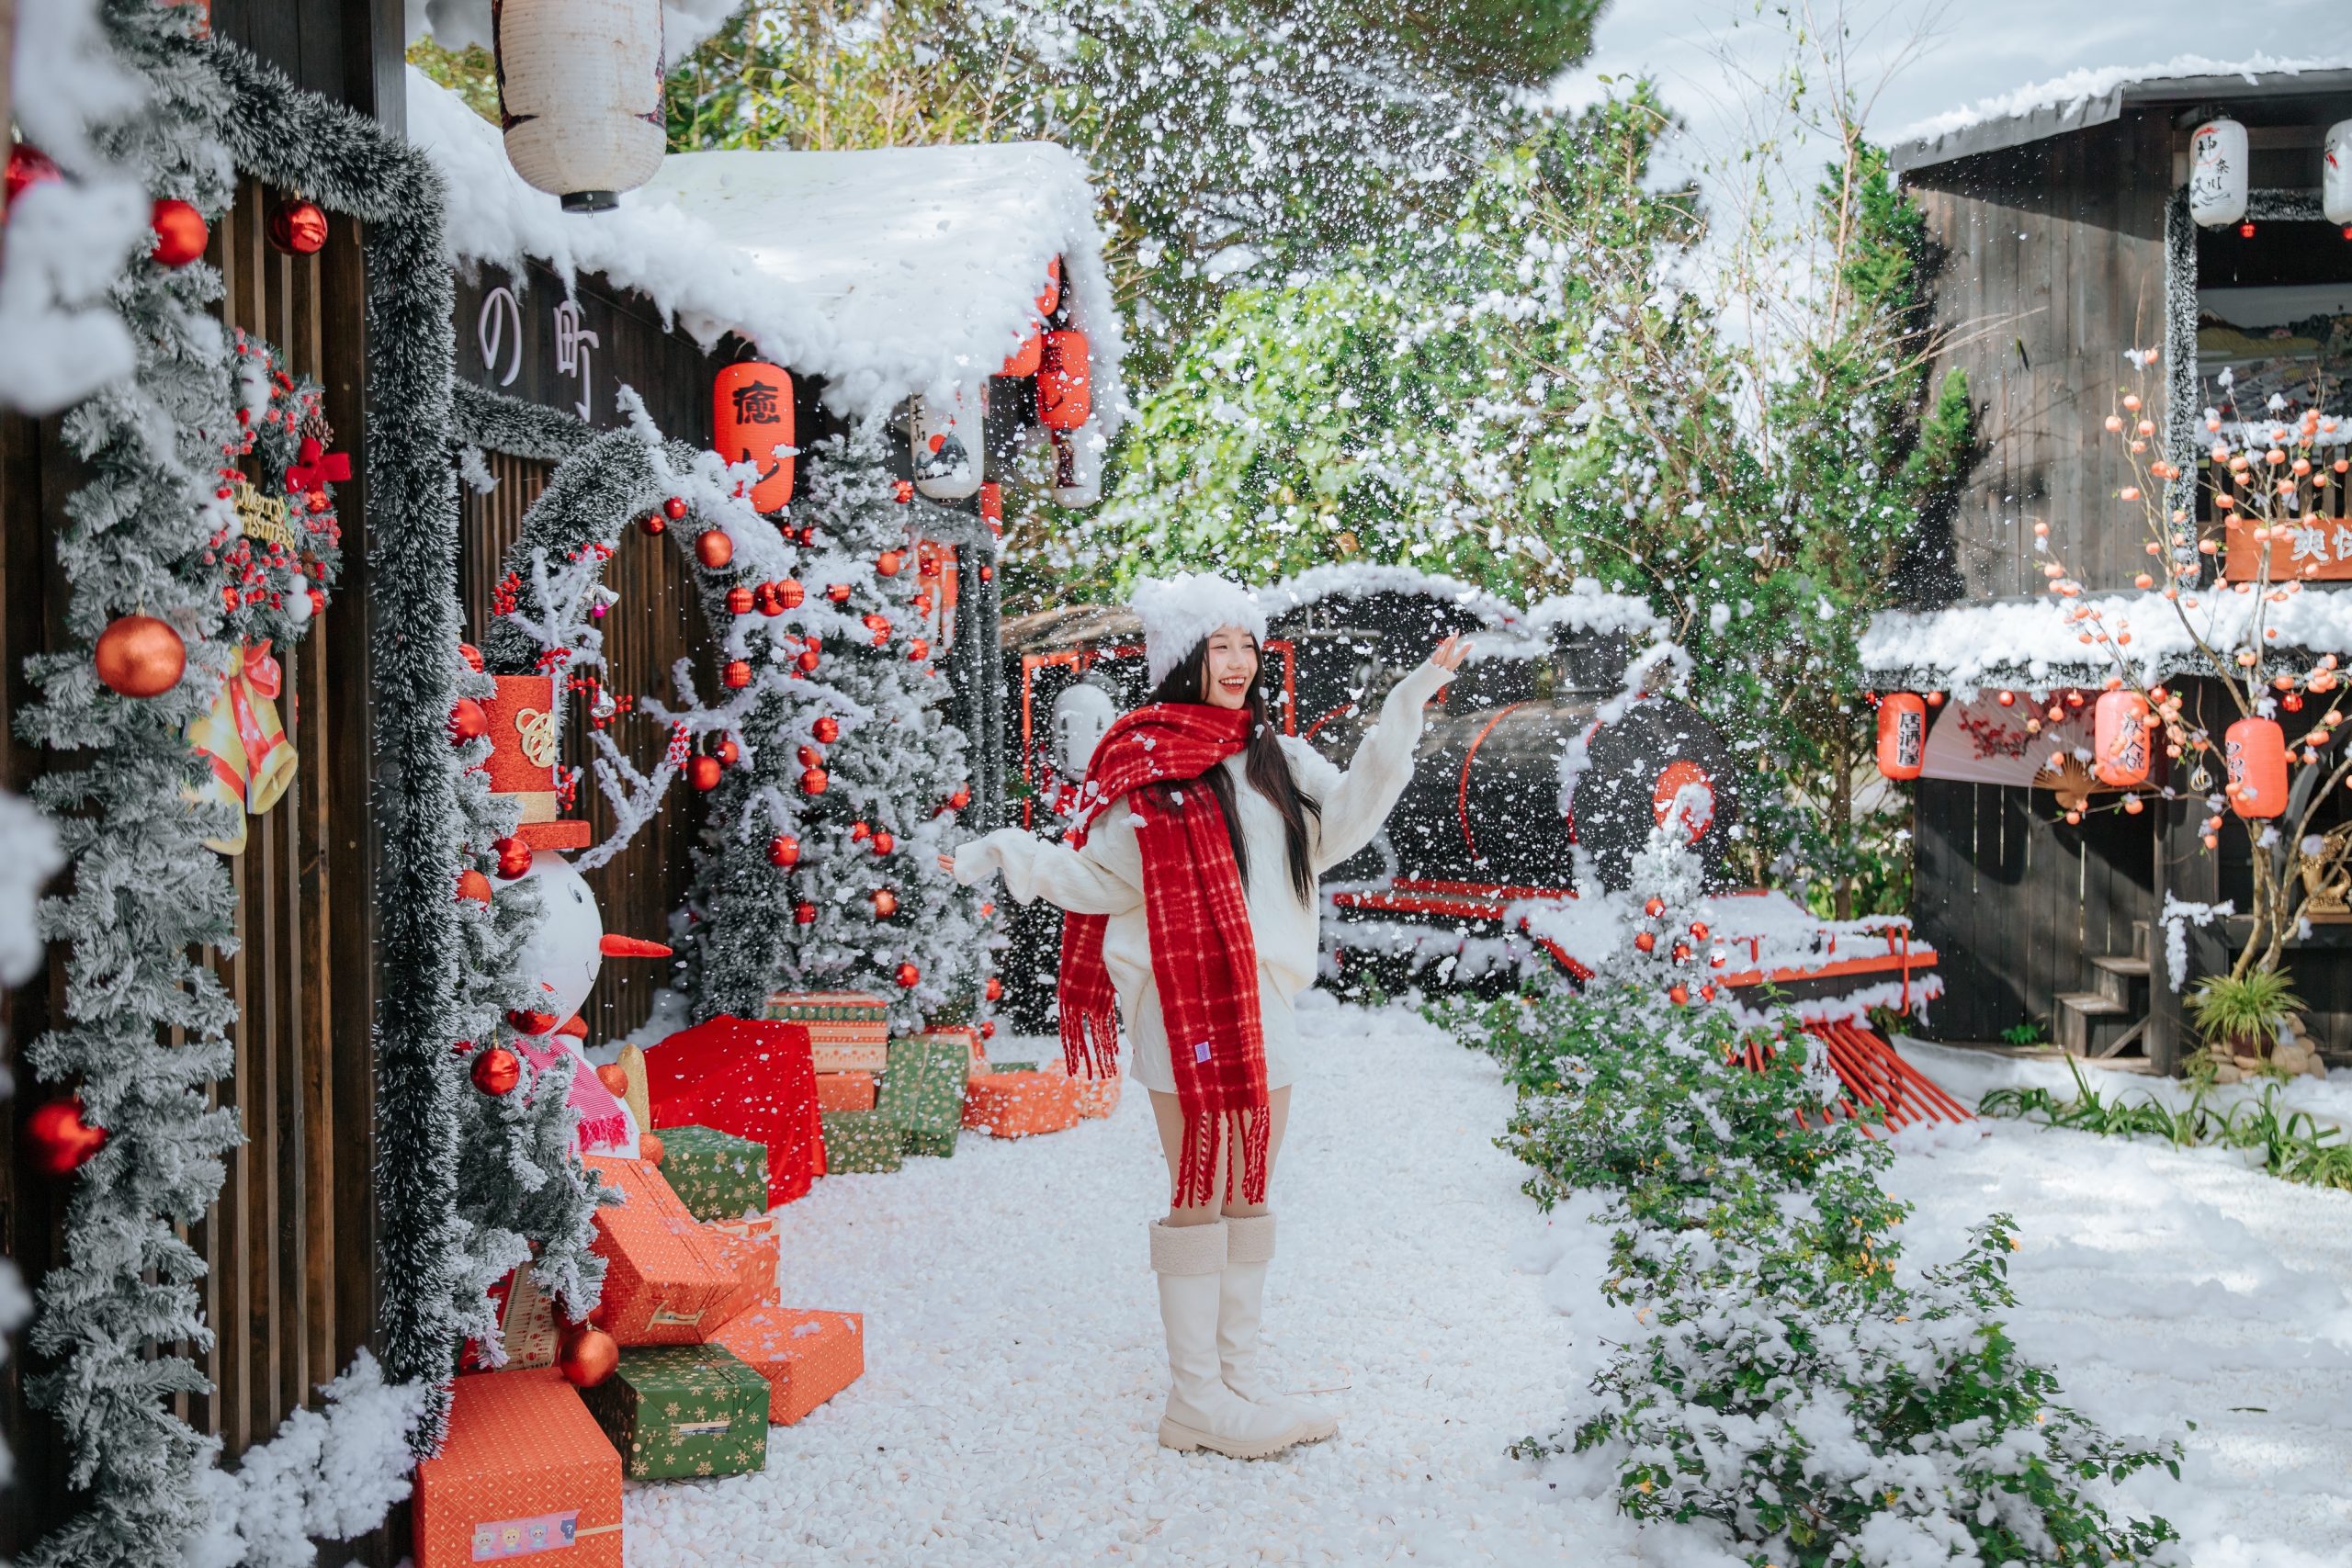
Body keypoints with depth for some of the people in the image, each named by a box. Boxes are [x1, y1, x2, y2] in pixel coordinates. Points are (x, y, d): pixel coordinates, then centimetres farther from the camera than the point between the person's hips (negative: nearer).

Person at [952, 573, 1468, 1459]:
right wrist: (1012, 856, -19)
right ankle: (1196, 1401, 4)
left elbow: (1344, 819, 12)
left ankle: (1241, 1379, 20)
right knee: (1202, 1194, -4)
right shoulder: (1146, 764, -2)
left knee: (1249, 1191, 10)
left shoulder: (1273, 755, 15)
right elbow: (1099, 878, -3)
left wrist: (1410, 704, 10)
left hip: (1264, 999, 7)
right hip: (1183, 1000, -6)